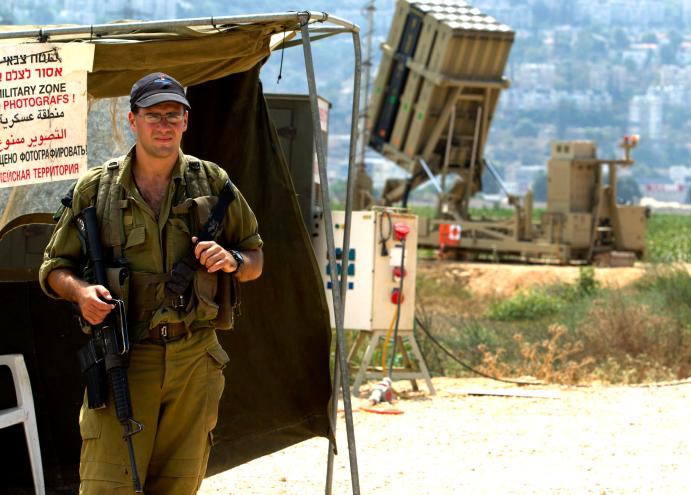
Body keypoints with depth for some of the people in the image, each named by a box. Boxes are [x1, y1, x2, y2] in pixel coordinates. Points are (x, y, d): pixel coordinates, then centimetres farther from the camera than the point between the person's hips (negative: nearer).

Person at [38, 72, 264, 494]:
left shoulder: (212, 182, 8)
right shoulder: (97, 188, 3)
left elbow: (255, 258, 17)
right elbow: (54, 268, 9)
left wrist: (232, 261, -7)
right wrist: (81, 291, -13)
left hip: (194, 361, 2)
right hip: (123, 360, -2)